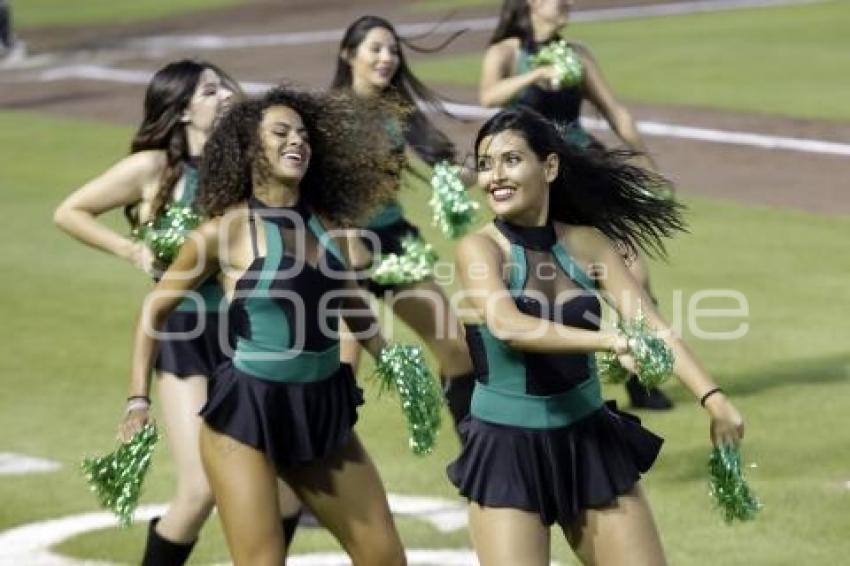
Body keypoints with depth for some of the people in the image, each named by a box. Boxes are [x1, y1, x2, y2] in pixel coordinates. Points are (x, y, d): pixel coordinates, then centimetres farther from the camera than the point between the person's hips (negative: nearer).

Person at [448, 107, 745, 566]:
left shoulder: (587, 244, 1)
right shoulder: (479, 249, -11)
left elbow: (650, 325, -7)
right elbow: (507, 325, -29)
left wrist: (713, 399, -22)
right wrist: (610, 341, -41)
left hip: (590, 442, 4)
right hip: (507, 453, -4)